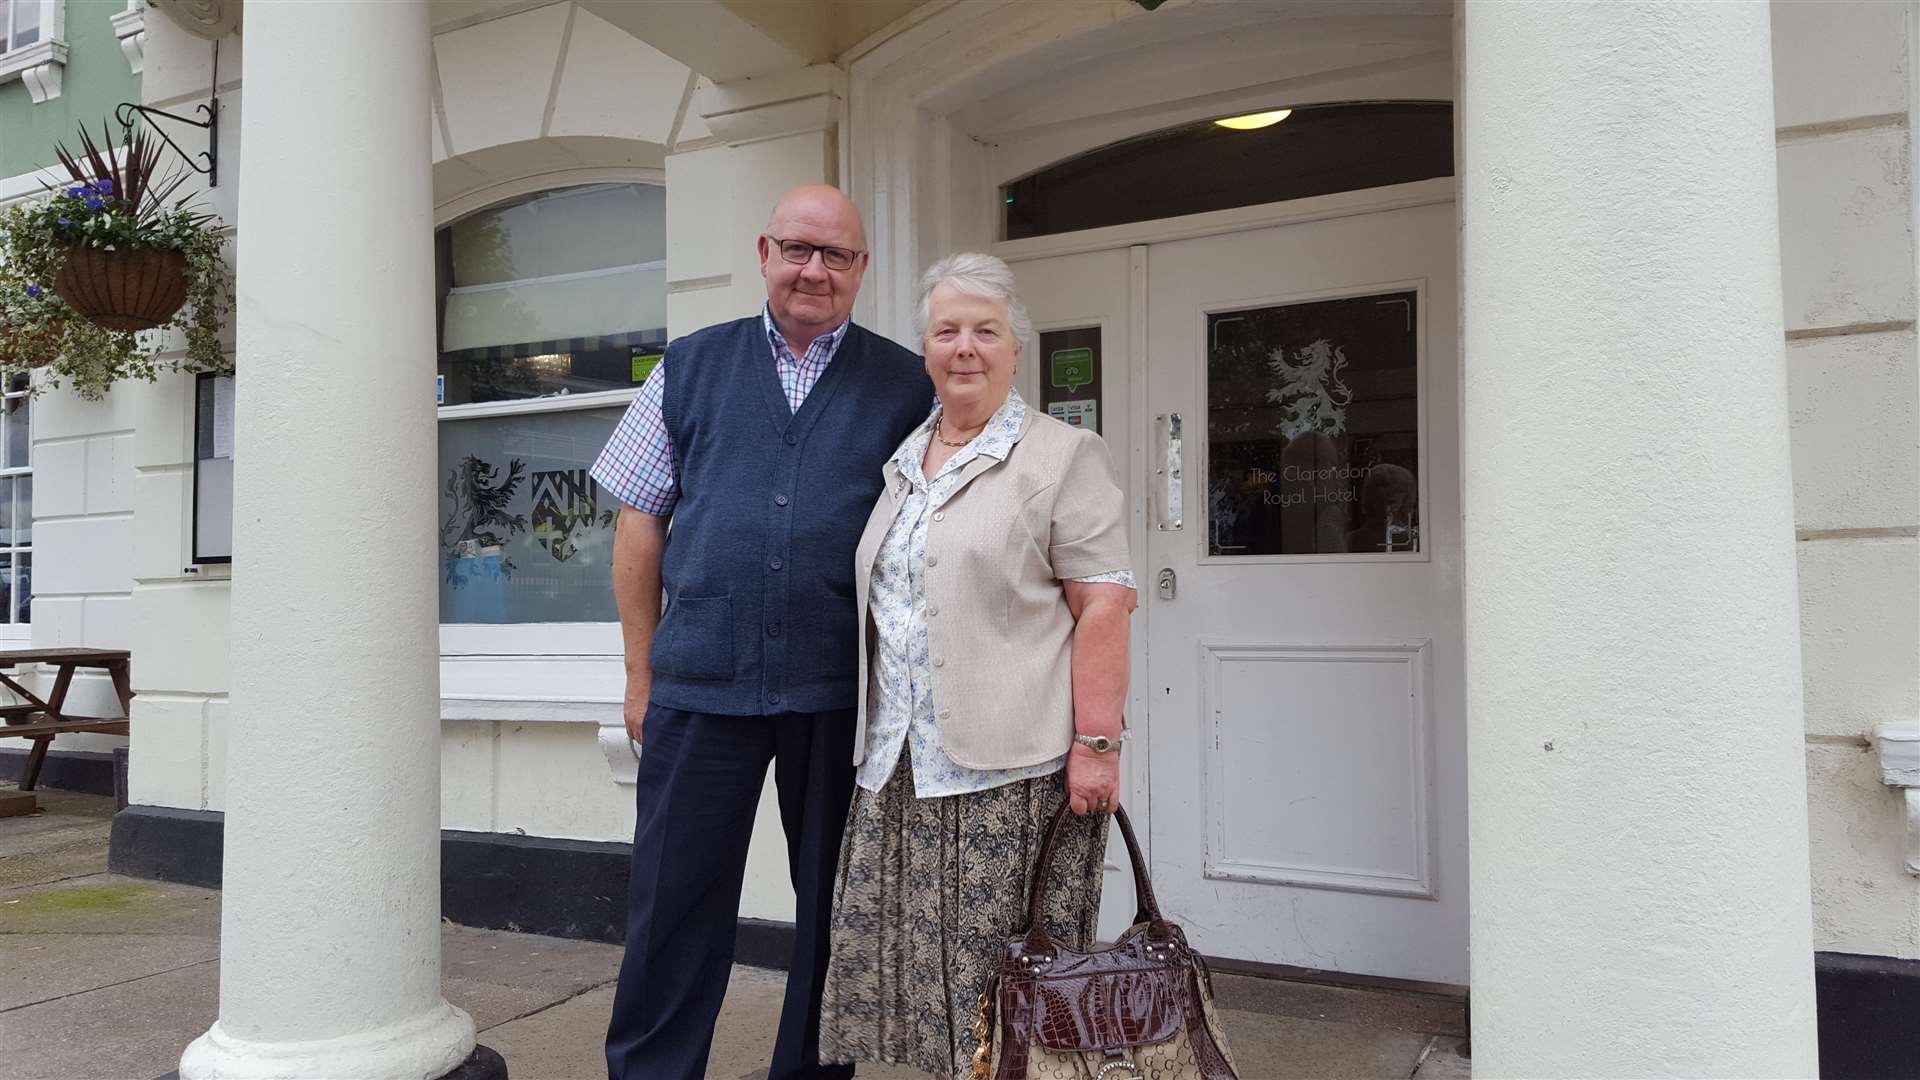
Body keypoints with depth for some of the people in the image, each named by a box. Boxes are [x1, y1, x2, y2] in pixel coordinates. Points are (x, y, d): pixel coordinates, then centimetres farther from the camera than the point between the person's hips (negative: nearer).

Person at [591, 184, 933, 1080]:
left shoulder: (906, 387, 5)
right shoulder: (690, 368, 8)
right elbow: (640, 523, 8)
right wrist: (641, 672, 5)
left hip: (848, 691, 0)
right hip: (700, 683, 1)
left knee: (835, 904, 12)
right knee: (674, 904, 8)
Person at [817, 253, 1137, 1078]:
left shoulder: (1061, 457, -3)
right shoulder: (902, 464, 16)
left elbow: (1104, 607, -9)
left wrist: (1095, 744, -16)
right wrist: (878, 735, 20)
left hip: (1011, 764, -6)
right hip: (900, 765, 6)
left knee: (1005, 972, -1)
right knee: (914, 956, 9)